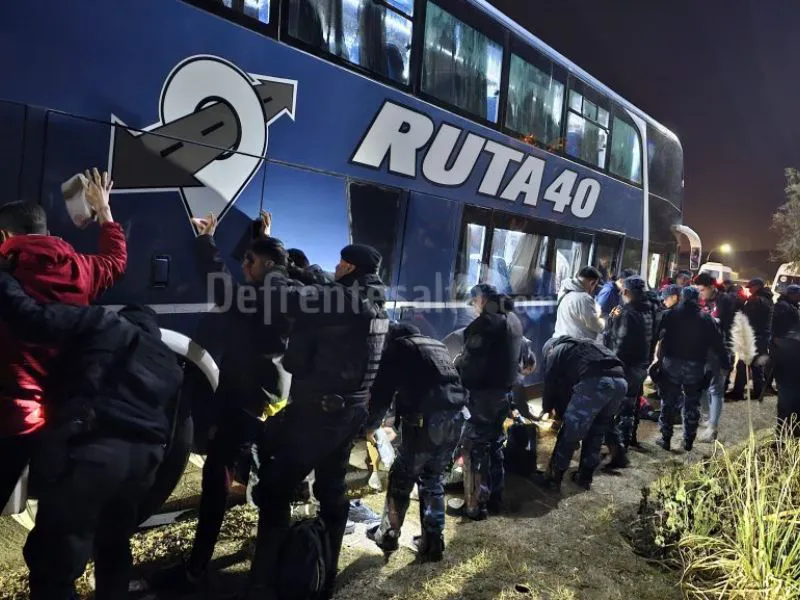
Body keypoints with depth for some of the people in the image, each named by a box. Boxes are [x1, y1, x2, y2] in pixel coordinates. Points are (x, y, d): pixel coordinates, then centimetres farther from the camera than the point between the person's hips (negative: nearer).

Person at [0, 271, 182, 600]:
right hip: (142, 456, 7)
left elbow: (32, 318, -3)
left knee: (54, 562, 2)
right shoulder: (170, 365, 25)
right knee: (114, 545, 29)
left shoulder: (104, 324, 7)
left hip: (89, 449, -7)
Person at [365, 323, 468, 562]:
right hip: (455, 418, 7)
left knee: (401, 478, 12)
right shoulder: (437, 345, 26)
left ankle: (388, 535, 26)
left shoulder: (398, 347, 7)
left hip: (427, 421, -6)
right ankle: (433, 543, 24)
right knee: (433, 480, 20)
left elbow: (382, 390, 5)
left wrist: (371, 425, 21)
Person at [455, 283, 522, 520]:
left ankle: (475, 505, 3)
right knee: (494, 444, 18)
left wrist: (453, 370, -2)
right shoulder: (513, 320, 12)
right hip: (504, 390, 9)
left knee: (474, 447, -1)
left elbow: (470, 360, -18)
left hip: (483, 392, -9)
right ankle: (495, 498, 27)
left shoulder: (487, 321, -16)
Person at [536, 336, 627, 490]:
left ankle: (553, 478, 18)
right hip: (620, 381, 7)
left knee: (569, 433, 8)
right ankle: (585, 477, 33)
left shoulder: (555, 352, 23)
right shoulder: (584, 345, 41)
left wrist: (548, 408, 44)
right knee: (597, 431, 25)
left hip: (594, 382, -7)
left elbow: (551, 384, 25)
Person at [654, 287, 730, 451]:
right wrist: (726, 363, 7)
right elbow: (718, 343, 2)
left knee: (669, 402, 8)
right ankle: (689, 441, 17)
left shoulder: (670, 315, -1)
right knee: (692, 404, 13)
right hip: (695, 366, 1)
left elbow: (657, 336, -4)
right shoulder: (706, 319, 2)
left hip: (671, 363, -1)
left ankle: (666, 439, 11)